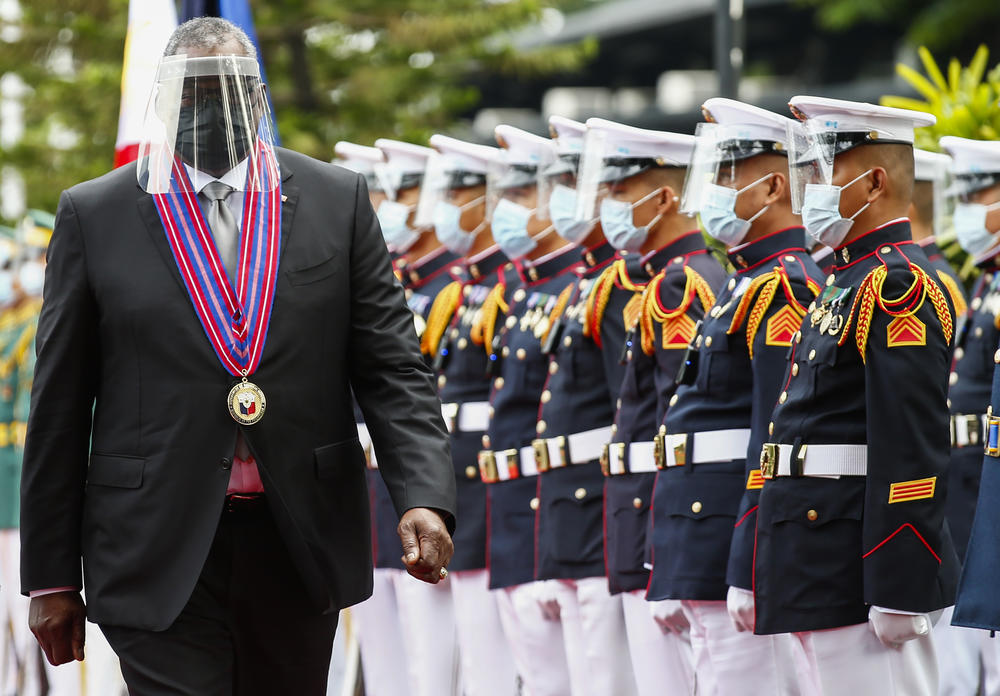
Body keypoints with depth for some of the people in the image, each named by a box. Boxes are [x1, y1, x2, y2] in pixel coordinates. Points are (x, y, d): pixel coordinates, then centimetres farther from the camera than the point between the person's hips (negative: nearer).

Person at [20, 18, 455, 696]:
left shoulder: (337, 200, 6)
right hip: (162, 557, -2)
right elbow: (60, 405, 3)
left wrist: (424, 495, -14)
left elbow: (392, 366, 3)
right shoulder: (94, 214, 2)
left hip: (299, 549, 2)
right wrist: (51, 577, 1)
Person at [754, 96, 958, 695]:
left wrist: (897, 598, -23)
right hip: (829, 578, 10)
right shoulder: (851, 280, 19)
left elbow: (913, 450, -20)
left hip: (865, 577, -10)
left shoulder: (899, 286, -13)